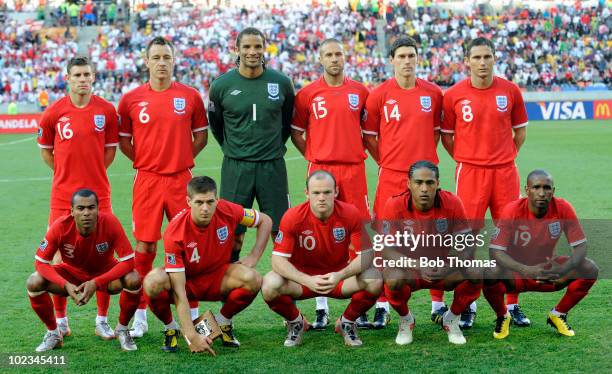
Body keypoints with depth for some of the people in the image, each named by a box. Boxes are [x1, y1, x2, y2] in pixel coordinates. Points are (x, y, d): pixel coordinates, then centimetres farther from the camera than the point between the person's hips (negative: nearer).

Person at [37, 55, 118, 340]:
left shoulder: (106, 110, 0)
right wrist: (66, 174, 8)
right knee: (60, 257, 4)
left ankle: (102, 320, 12)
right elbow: (45, 150, 12)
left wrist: (92, 173, 6)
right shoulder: (54, 112, -1)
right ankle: (60, 320, 17)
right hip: (62, 196, 0)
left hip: (98, 193, 0)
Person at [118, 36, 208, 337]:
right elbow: (123, 140, 11)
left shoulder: (190, 97, 3)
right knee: (145, 247, 0)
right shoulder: (131, 99, 2)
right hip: (147, 180, 0)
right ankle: (140, 315, 8)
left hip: (181, 179, 1)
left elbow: (201, 135, 11)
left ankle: (193, 312, 13)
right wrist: (144, 160, 3)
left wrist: (181, 158, 3)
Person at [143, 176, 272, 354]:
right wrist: (191, 336, -37)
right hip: (187, 280, -2)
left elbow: (265, 221, 1)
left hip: (218, 281, 3)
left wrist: (253, 257, -10)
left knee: (253, 279, -29)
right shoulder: (174, 232, -29)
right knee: (153, 282, -35)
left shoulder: (227, 211, -20)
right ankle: (170, 328, -4)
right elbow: (179, 290, -31)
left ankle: (223, 321, 0)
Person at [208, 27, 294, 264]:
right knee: (233, 231, 4)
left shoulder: (281, 82, 0)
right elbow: (215, 125, 12)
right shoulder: (221, 85, -3)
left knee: (281, 229, 3)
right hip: (236, 166, -1)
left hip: (272, 165, 1)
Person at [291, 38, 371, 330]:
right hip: (320, 170, -1)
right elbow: (296, 132, 10)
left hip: (353, 169, 1)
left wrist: (358, 152, 6)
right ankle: (321, 309, 7)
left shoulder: (359, 91, 8)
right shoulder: (308, 94, 4)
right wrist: (315, 157, 2)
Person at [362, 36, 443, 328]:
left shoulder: (433, 93, 6)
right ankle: (383, 305, 8)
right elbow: (368, 136, 7)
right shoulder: (379, 95, 0)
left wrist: (425, 158, 11)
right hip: (391, 175, -2)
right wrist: (386, 162, 5)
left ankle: (437, 302, 13)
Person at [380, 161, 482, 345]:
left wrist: (450, 266, -33)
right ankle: (405, 319, 0)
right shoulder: (395, 206, -17)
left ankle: (452, 319, 5)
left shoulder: (452, 203, -14)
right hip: (409, 269, -2)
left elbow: (467, 246, -12)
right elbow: (388, 250, -18)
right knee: (394, 279, -35)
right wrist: (418, 265, -34)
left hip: (444, 271, 2)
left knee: (475, 276, -26)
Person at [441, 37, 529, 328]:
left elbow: (520, 131, 13)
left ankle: (512, 305, 14)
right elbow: (446, 136, 8)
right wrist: (465, 161, 3)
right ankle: (468, 306, 9)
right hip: (469, 172, -2)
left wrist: (505, 158, 7)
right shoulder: (454, 95, -2)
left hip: (505, 172, 2)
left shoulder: (510, 91, 3)